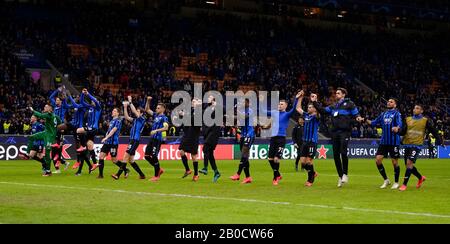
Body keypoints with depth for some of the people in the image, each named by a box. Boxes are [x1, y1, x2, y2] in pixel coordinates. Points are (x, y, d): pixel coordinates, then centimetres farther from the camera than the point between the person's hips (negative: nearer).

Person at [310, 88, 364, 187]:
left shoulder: (349, 104, 5)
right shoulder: (333, 106, 22)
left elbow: (356, 114, 0)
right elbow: (323, 111, 19)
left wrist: (358, 118, -23)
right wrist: (314, 102, 13)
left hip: (345, 131, -6)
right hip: (335, 132, 6)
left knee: (343, 152, -16)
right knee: (336, 155, 4)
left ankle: (345, 174, -1)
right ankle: (340, 176, 13)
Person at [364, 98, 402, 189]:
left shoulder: (397, 113, -1)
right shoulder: (383, 114, 15)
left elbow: (400, 124, -17)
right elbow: (373, 123, 19)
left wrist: (397, 128, -38)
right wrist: (365, 120, 5)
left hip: (394, 142, -5)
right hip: (384, 141, 5)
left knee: (395, 162, 0)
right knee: (378, 159, -4)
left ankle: (396, 183, 15)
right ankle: (386, 180, 12)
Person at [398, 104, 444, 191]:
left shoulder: (425, 121, 1)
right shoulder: (408, 119, 10)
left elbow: (433, 131, 5)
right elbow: (402, 132, 4)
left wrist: (440, 140, -1)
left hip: (417, 145, -5)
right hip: (407, 144, 5)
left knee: (409, 162, -19)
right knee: (408, 164, 9)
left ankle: (404, 184, -15)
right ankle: (421, 178, 35)